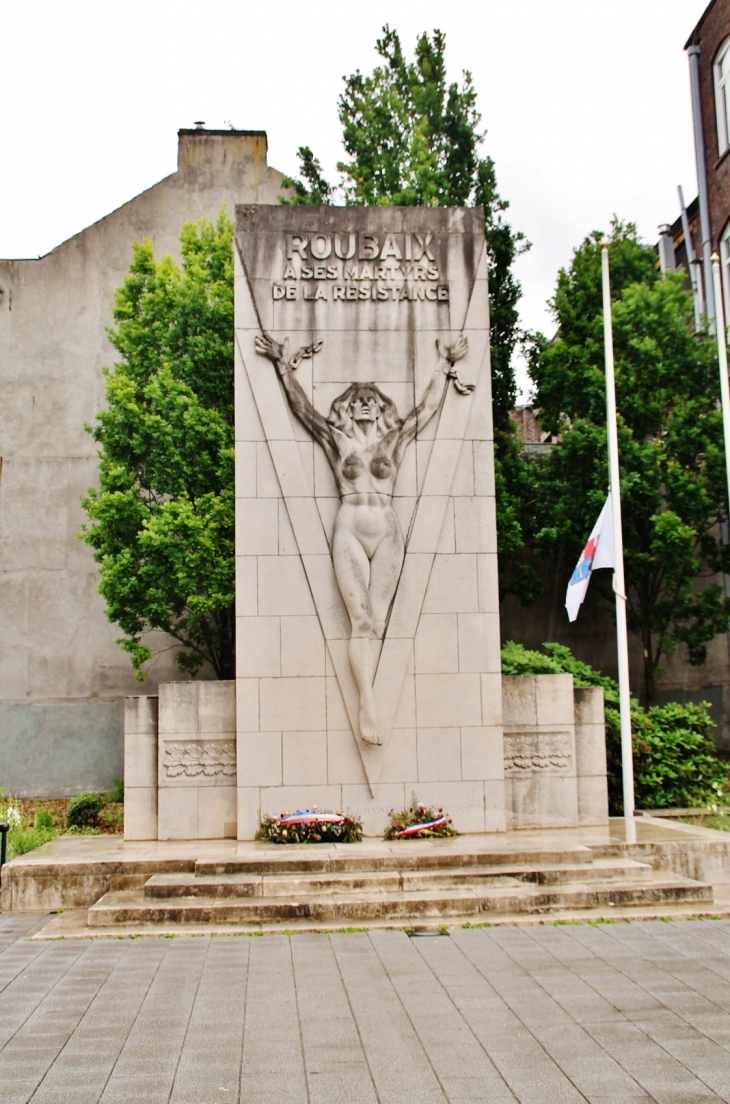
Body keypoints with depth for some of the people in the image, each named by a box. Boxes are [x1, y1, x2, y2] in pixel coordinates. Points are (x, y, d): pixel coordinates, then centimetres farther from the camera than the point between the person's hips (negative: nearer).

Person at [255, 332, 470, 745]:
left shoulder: (395, 439, 16)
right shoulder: (336, 440, 14)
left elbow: (429, 406, 20)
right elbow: (302, 407, 13)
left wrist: (444, 366, 25)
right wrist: (285, 366, 16)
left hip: (388, 534, 1)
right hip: (349, 532, -1)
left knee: (379, 621, -5)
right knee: (361, 621, -10)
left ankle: (367, 702, -7)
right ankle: (369, 703, -17)